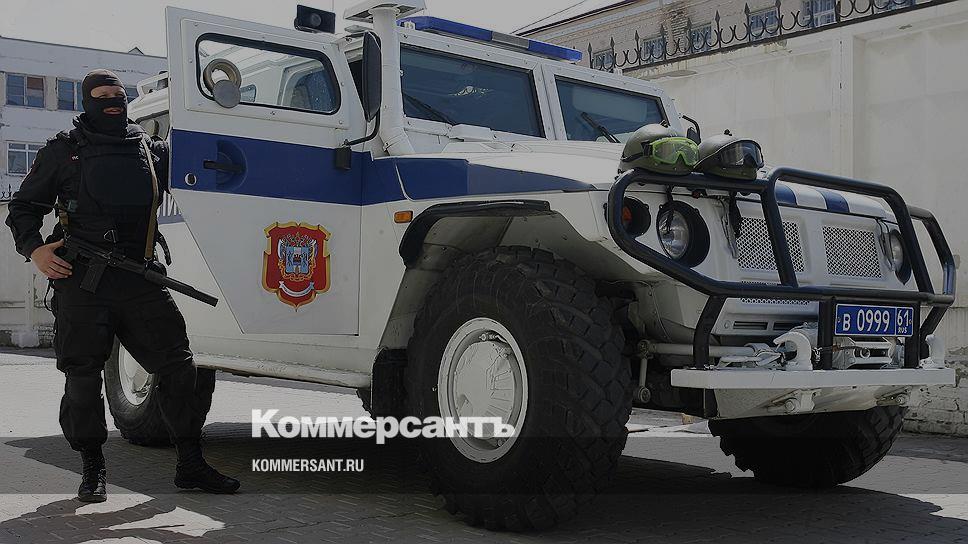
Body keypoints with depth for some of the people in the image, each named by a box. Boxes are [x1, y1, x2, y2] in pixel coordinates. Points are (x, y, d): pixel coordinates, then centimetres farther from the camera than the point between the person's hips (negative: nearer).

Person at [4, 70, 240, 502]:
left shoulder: (153, 150, 17)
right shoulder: (64, 150, 11)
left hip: (140, 281, 2)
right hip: (80, 280, -2)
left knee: (179, 364, -3)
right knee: (82, 376, 0)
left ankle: (190, 464, 6)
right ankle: (92, 469, 15)